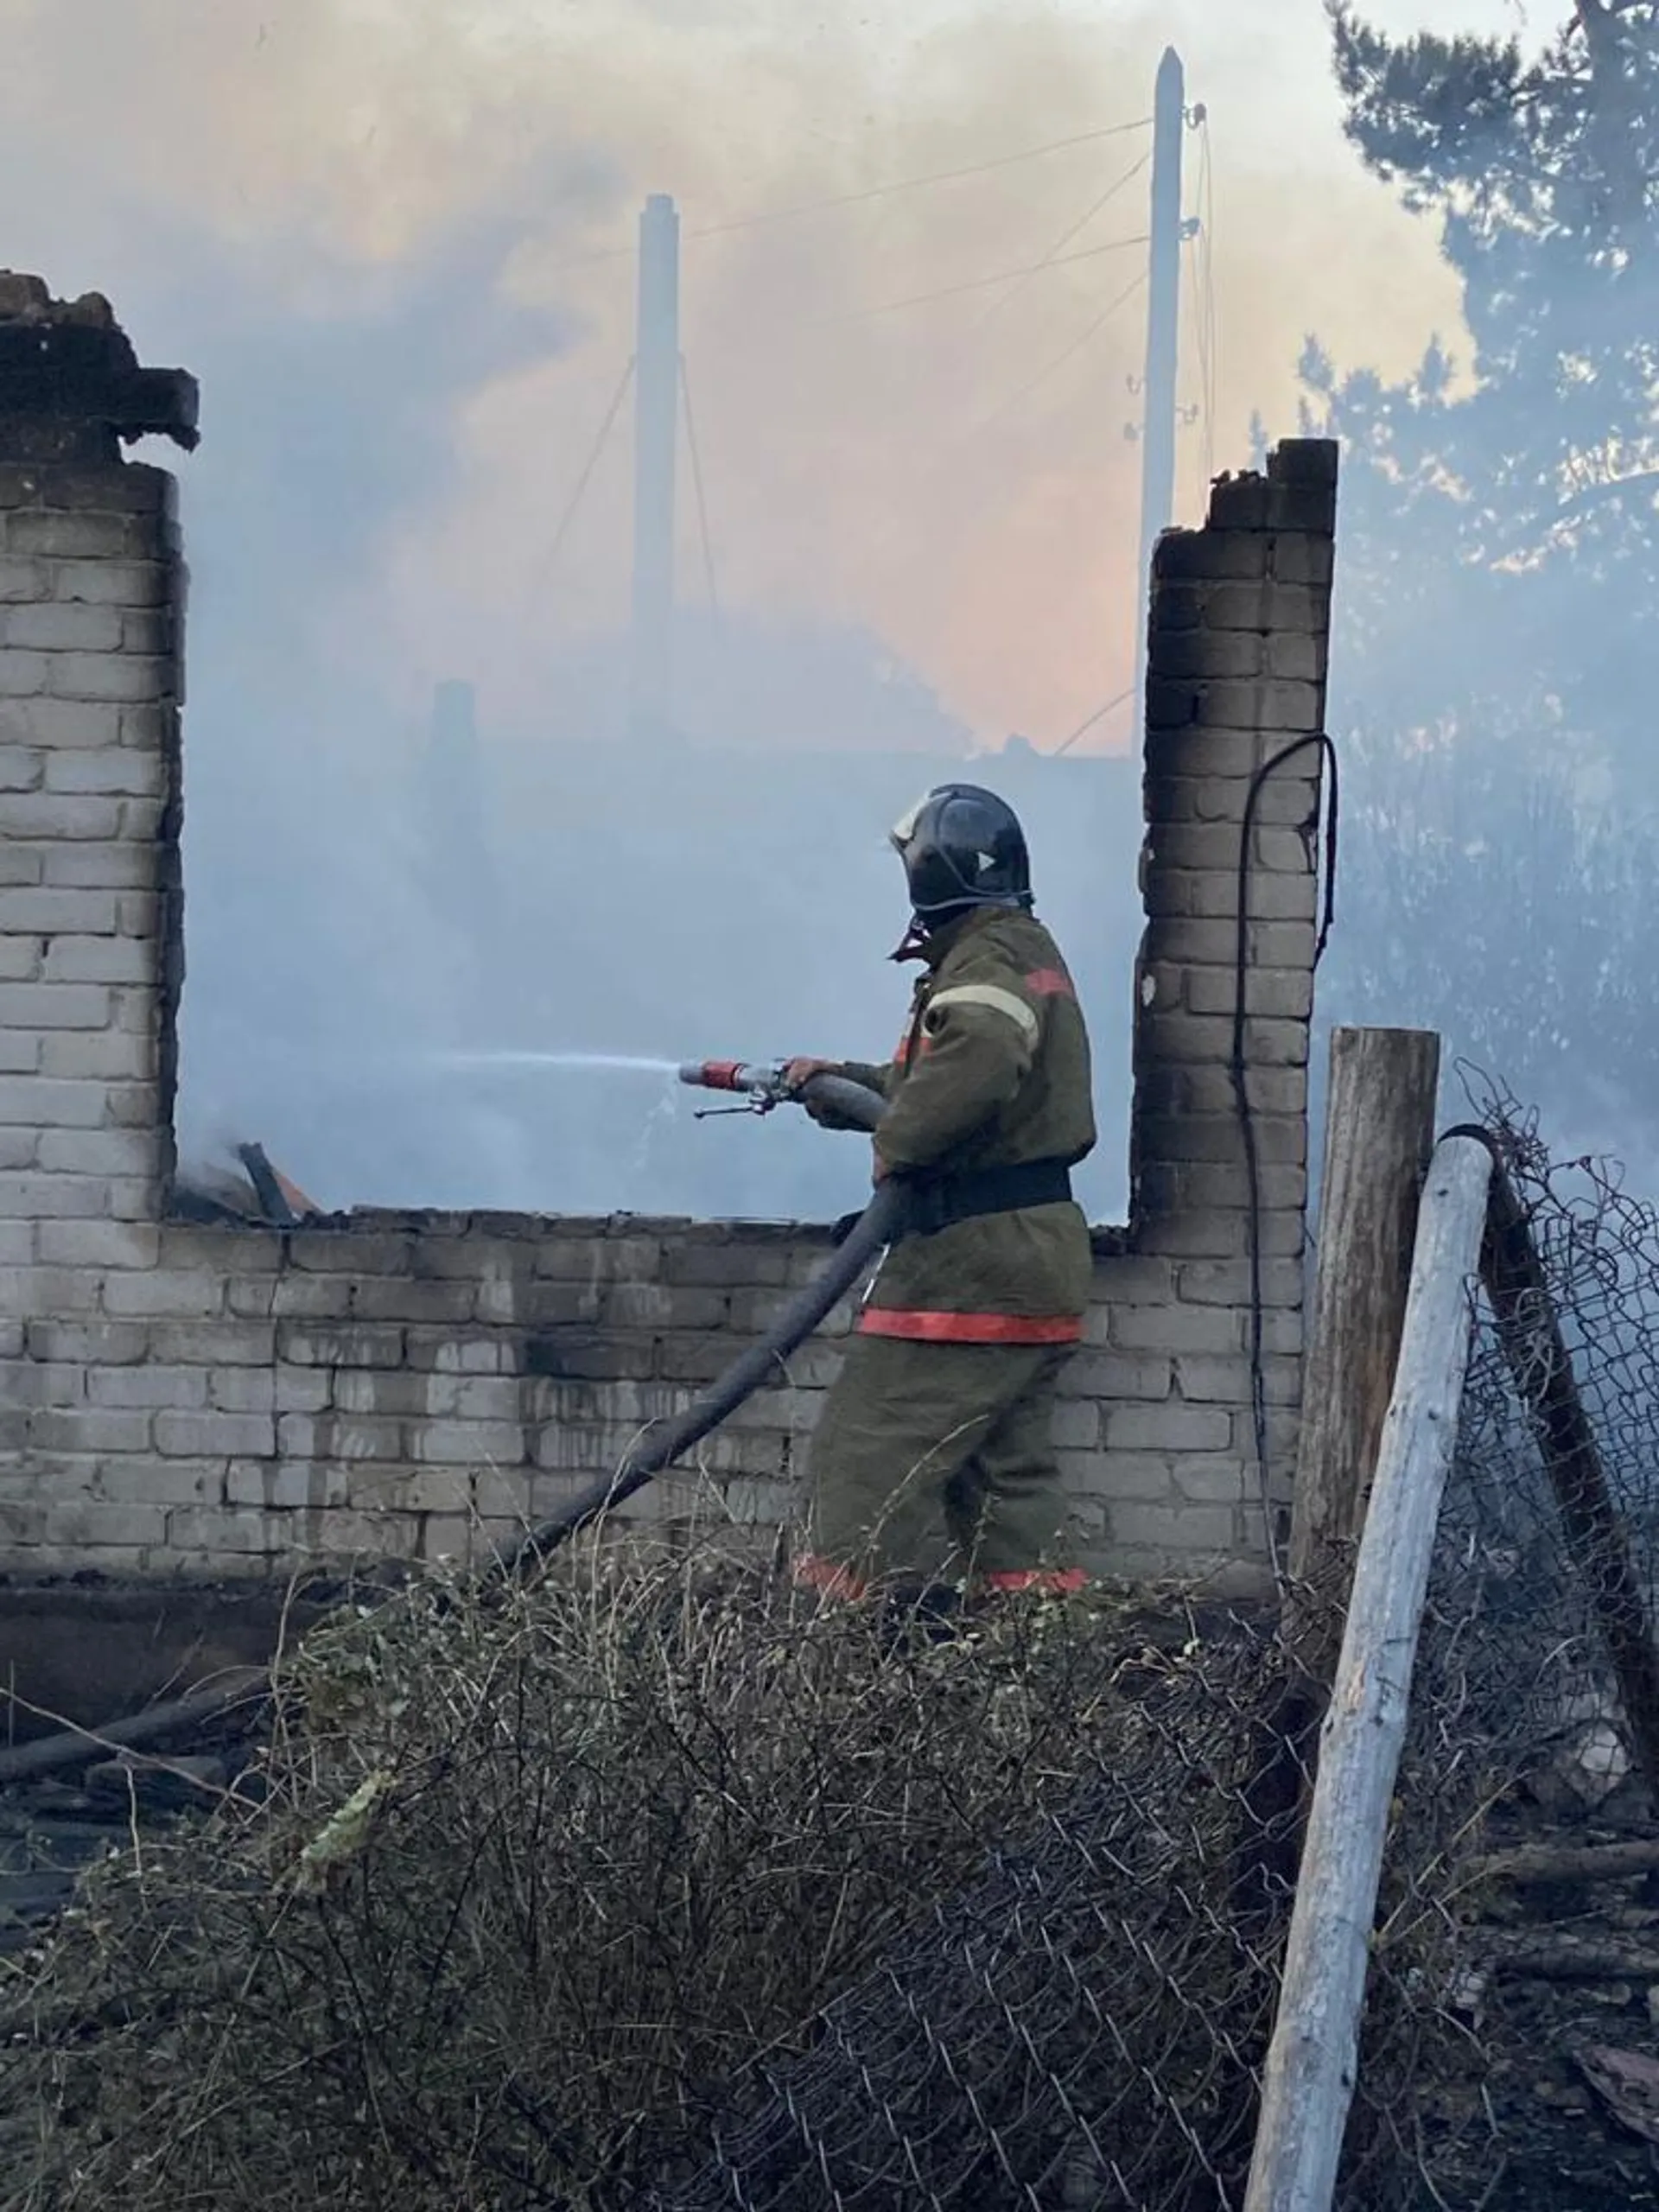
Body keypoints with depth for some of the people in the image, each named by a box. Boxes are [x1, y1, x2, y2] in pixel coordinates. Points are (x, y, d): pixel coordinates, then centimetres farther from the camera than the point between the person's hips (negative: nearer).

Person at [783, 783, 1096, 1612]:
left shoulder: (988, 959, -14)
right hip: (1039, 1256, 11)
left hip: (974, 1259, -11)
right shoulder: (1028, 951, 19)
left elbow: (977, 1062, -35)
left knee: (868, 1459, -8)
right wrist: (846, 1081, 27)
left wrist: (895, 1144, -23)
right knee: (1006, 1471, 15)